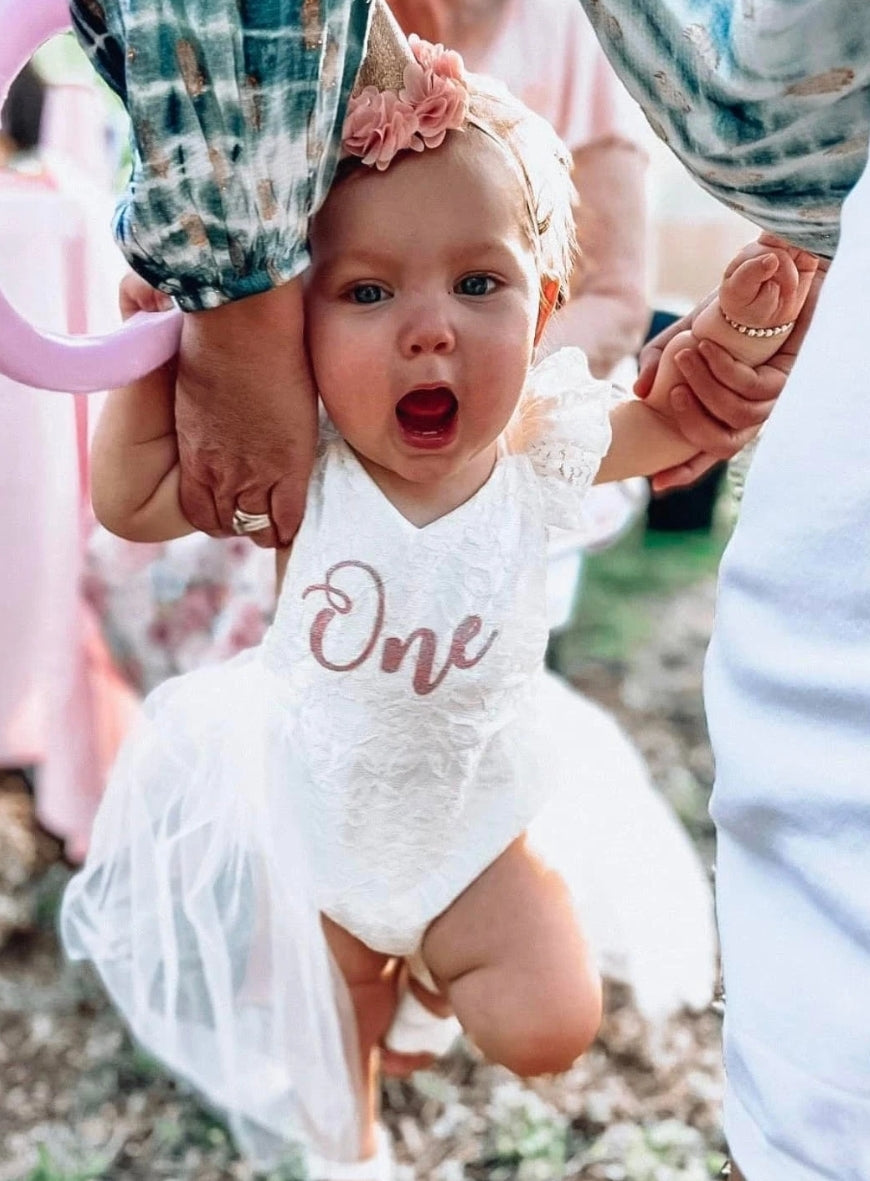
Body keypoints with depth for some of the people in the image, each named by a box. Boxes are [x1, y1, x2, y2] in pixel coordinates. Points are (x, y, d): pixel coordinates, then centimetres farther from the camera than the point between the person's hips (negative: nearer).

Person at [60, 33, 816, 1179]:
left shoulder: (539, 450, -21)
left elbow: (671, 418, -2)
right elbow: (132, 500, -14)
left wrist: (734, 323, -20)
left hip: (472, 805, 1)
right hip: (314, 806, -1)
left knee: (551, 1024, 0)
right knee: (332, 1010, 20)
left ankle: (433, 952, 29)